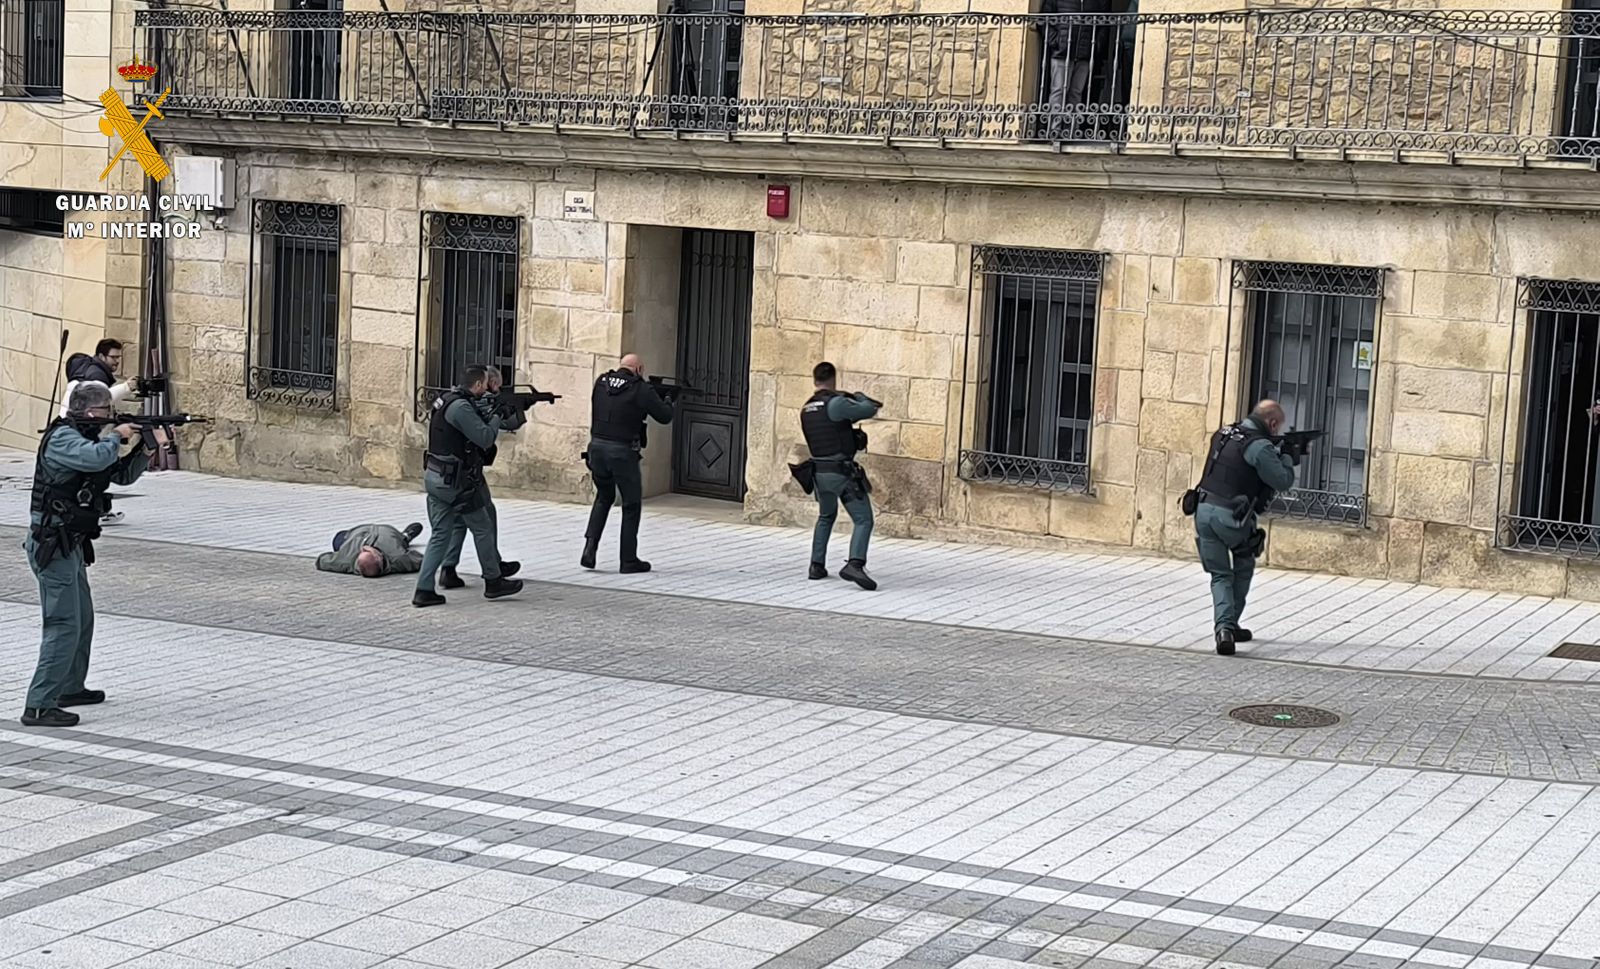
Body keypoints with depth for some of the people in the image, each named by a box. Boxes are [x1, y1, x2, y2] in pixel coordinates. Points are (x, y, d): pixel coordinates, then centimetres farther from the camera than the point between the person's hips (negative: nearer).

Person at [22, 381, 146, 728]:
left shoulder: (88, 438, 15)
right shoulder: (63, 437, -15)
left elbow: (123, 475, 20)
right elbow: (96, 458, -35)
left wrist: (144, 449, 3)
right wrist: (117, 436, -15)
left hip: (70, 544, 10)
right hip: (53, 546, -10)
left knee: (83, 619, 22)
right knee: (64, 626, -12)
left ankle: (70, 688, 36)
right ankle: (39, 706, -13)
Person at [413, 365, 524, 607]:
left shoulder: (448, 400, 12)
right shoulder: (461, 407, -18)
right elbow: (485, 438, -20)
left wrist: (490, 416, 10)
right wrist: (496, 417, -4)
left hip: (434, 477, 9)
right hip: (454, 481, -9)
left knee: (440, 534, 9)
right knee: (483, 529, 7)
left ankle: (424, 590, 4)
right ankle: (493, 582, 18)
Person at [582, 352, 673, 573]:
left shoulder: (601, 382, 6)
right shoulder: (641, 390, -9)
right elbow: (664, 417, -4)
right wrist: (667, 403, 19)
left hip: (597, 447, 5)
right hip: (622, 452, -5)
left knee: (603, 497, 24)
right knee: (632, 505, 9)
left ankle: (590, 545, 8)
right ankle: (629, 560, 12)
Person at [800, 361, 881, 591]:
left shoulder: (806, 410, 11)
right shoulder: (835, 403, -13)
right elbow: (869, 409, -10)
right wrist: (860, 397, 11)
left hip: (819, 473, 7)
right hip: (843, 473, -7)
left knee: (826, 518, 28)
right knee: (863, 520, -6)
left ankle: (817, 565, 25)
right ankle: (855, 564, -25)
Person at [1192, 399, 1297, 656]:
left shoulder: (1223, 434, 11)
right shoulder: (1260, 446, -13)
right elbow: (1283, 481, -11)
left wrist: (1276, 455, 18)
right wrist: (1286, 458, 9)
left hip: (1204, 510, 6)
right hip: (1231, 517, -6)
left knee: (1220, 575, 10)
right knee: (1243, 568, 20)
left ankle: (1224, 627, -8)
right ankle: (1230, 625, 21)